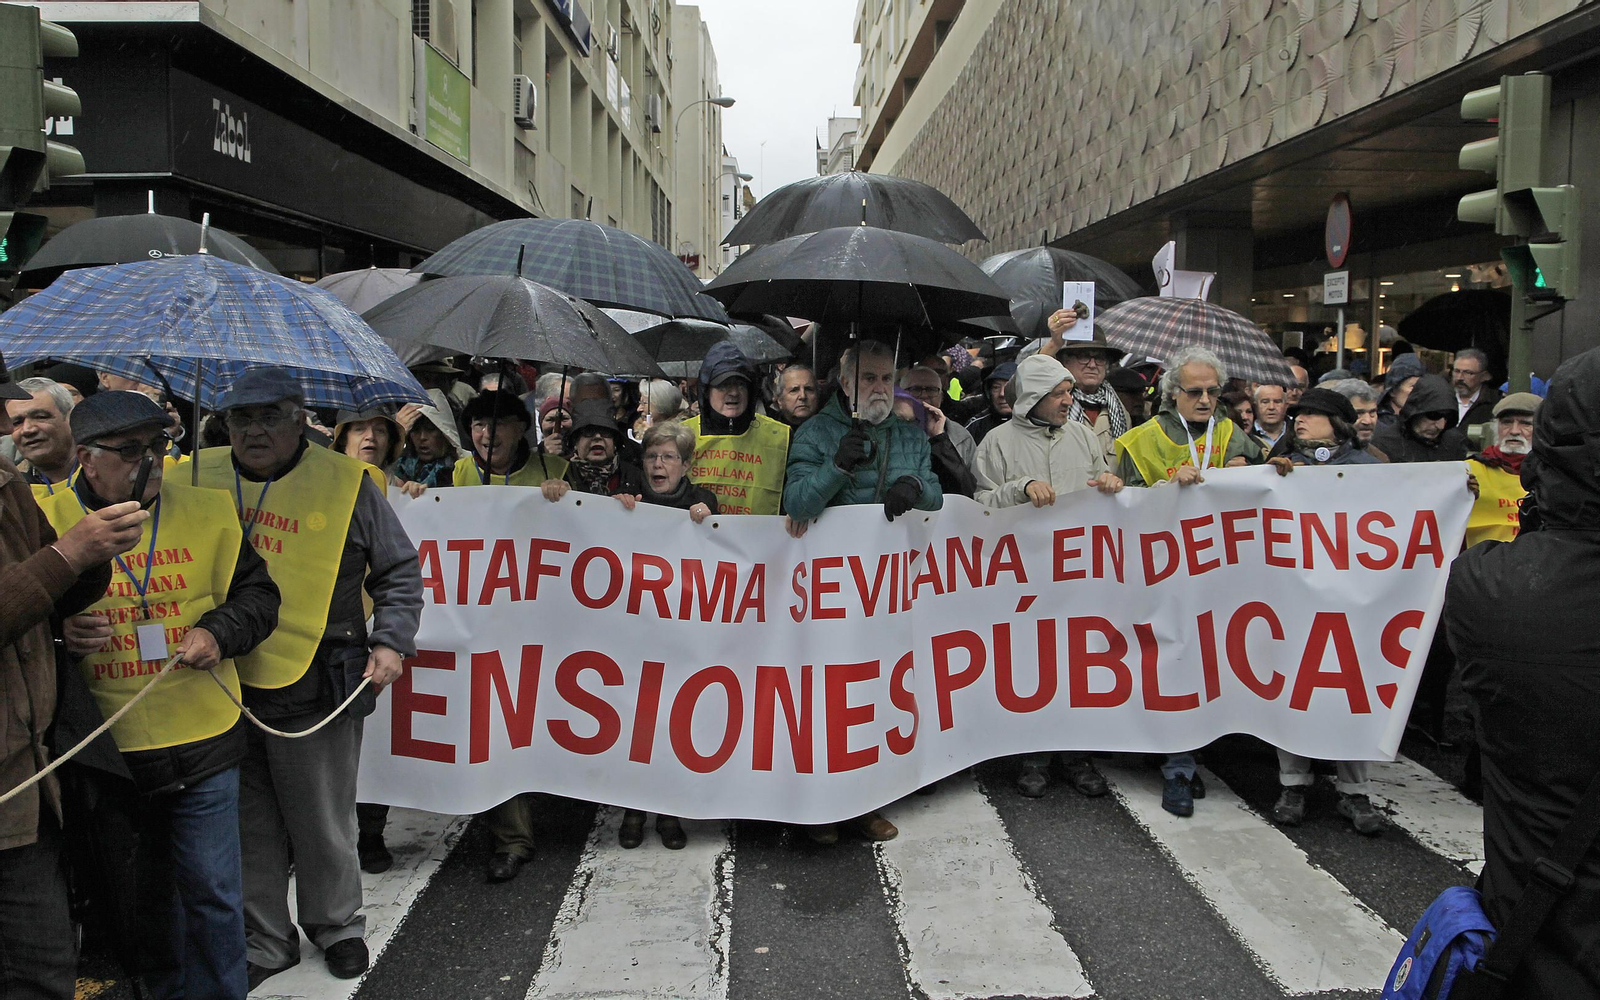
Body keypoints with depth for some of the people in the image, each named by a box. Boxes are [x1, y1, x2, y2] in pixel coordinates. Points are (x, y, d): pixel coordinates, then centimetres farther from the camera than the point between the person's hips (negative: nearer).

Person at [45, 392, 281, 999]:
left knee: (211, 891, 6)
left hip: (203, 743, 0)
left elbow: (257, 594, 8)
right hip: (106, 748, 0)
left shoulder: (208, 511, 2)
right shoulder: (47, 522, -3)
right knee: (140, 893, 18)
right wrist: (60, 634, -17)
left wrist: (220, 632, -11)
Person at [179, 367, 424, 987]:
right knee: (249, 826, 11)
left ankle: (336, 925, 31)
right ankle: (264, 941, 28)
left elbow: (399, 571, 8)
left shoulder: (346, 483, 0)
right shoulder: (194, 478, 6)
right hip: (222, 686, 3)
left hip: (315, 690, -2)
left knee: (323, 825, 9)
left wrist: (391, 641, -2)